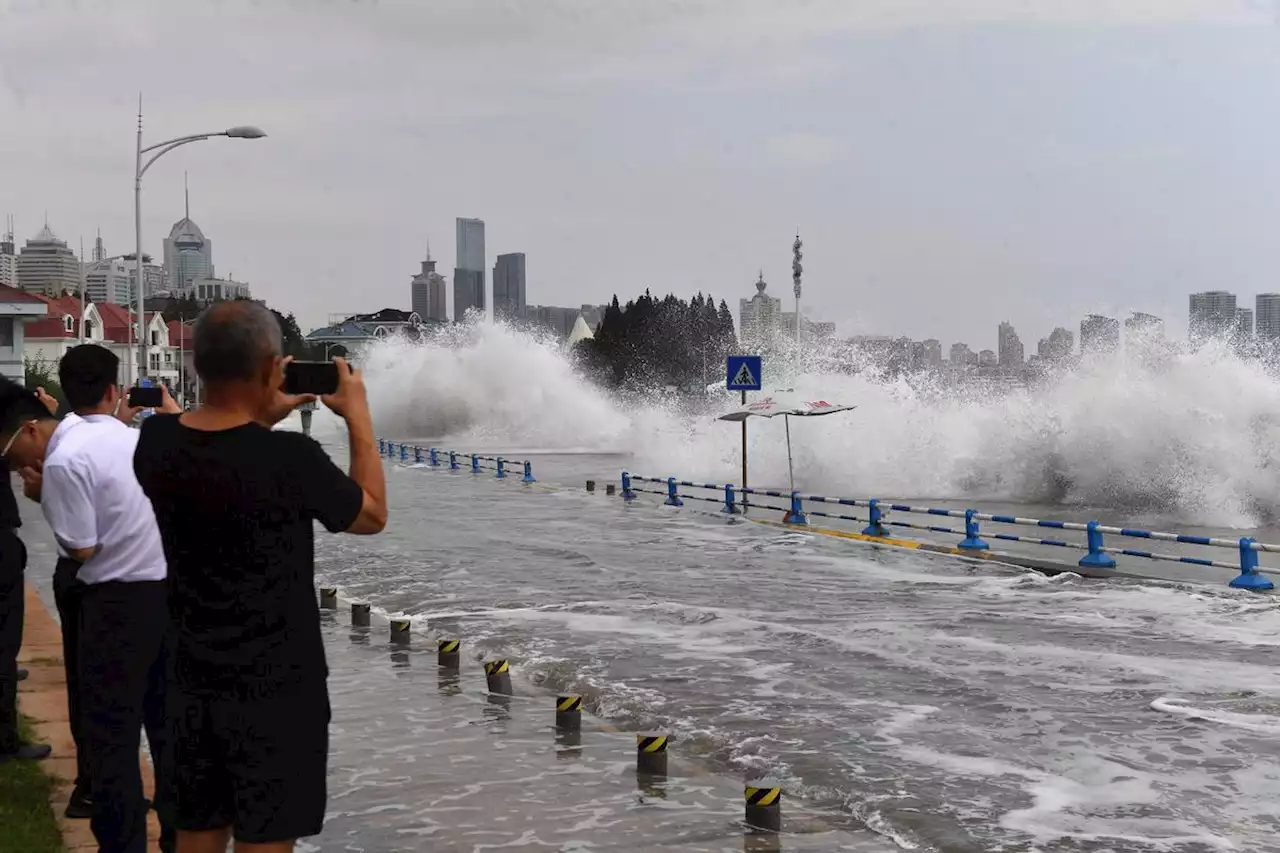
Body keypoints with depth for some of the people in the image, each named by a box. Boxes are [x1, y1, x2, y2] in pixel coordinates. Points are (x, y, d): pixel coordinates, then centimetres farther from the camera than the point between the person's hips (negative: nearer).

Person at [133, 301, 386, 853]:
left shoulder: (155, 441, -6)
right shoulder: (291, 459, -21)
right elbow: (372, 516, -2)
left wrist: (264, 417, 16)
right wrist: (359, 417, 6)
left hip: (194, 684, 6)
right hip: (276, 689, -6)